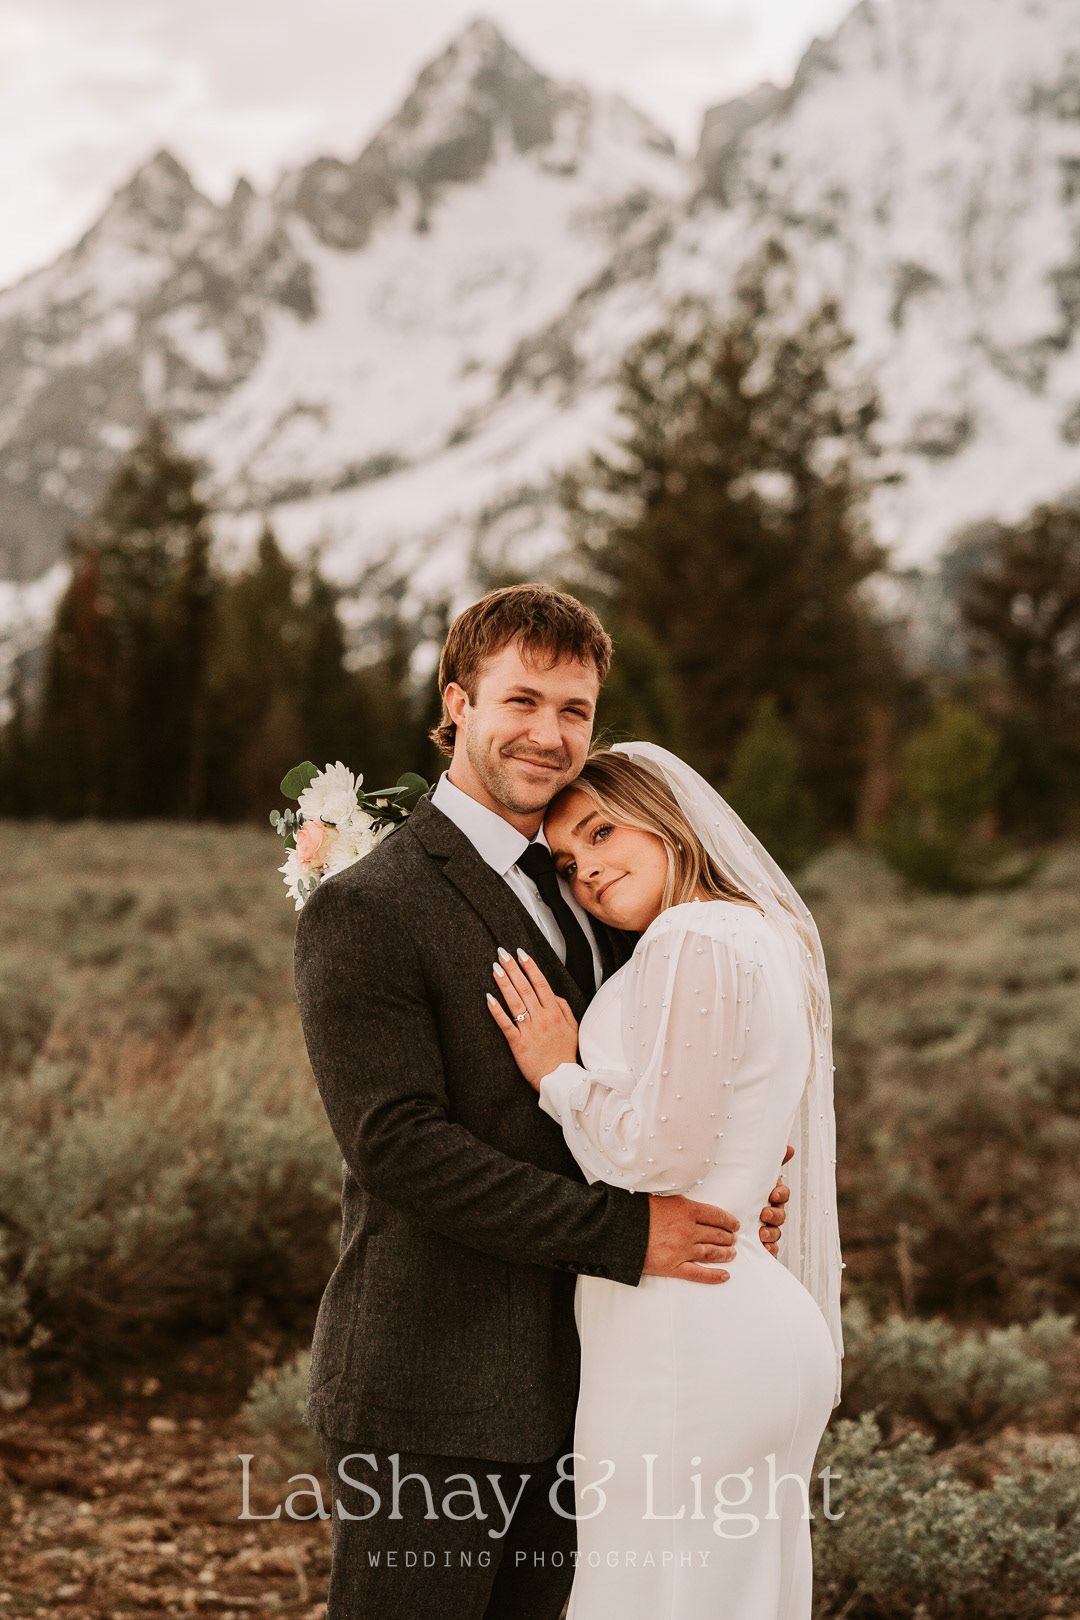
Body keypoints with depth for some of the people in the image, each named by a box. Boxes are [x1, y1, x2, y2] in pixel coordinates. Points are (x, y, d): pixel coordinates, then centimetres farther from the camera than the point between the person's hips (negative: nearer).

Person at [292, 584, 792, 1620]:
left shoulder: (583, 892, 13)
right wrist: (624, 1231, -21)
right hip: (429, 1394, -7)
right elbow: (397, 1145, -20)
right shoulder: (364, 911, -12)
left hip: (561, 1389, 7)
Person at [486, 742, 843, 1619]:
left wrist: (559, 1072, -5)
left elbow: (664, 1155, -19)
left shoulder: (695, 940, -14)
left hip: (686, 1341, -10)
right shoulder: (771, 939, 16)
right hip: (774, 1332, 10)